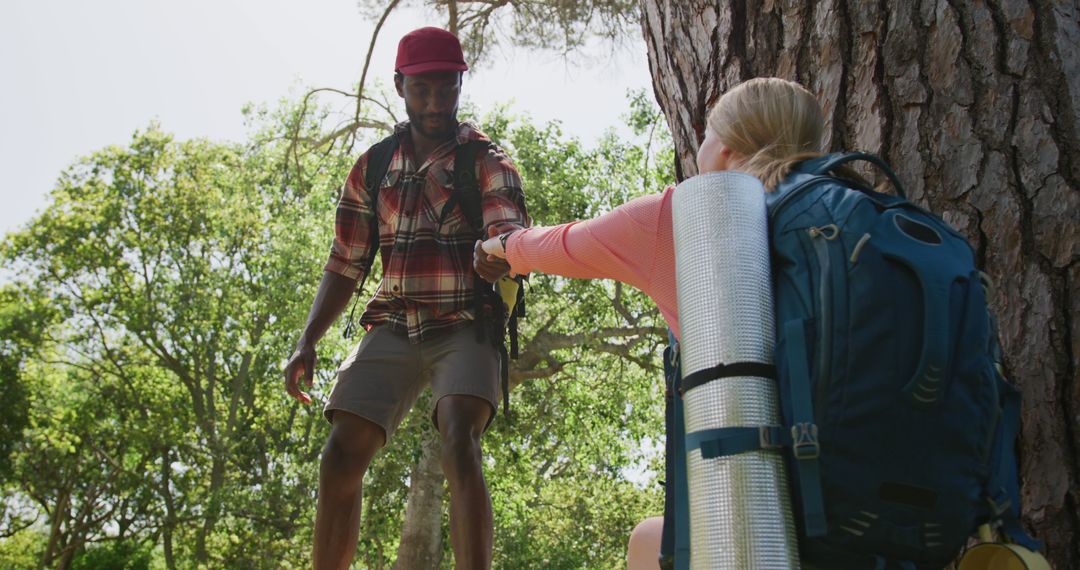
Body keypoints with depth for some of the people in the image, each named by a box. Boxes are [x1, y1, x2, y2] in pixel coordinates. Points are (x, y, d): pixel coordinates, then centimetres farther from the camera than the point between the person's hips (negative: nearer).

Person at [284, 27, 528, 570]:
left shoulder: (487, 161, 0)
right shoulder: (372, 168, 11)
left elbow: (513, 233, -18)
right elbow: (345, 265, 13)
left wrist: (499, 252, -44)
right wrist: (306, 342, 2)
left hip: (465, 328, -3)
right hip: (393, 329, 4)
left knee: (459, 447, -25)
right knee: (340, 457, -7)